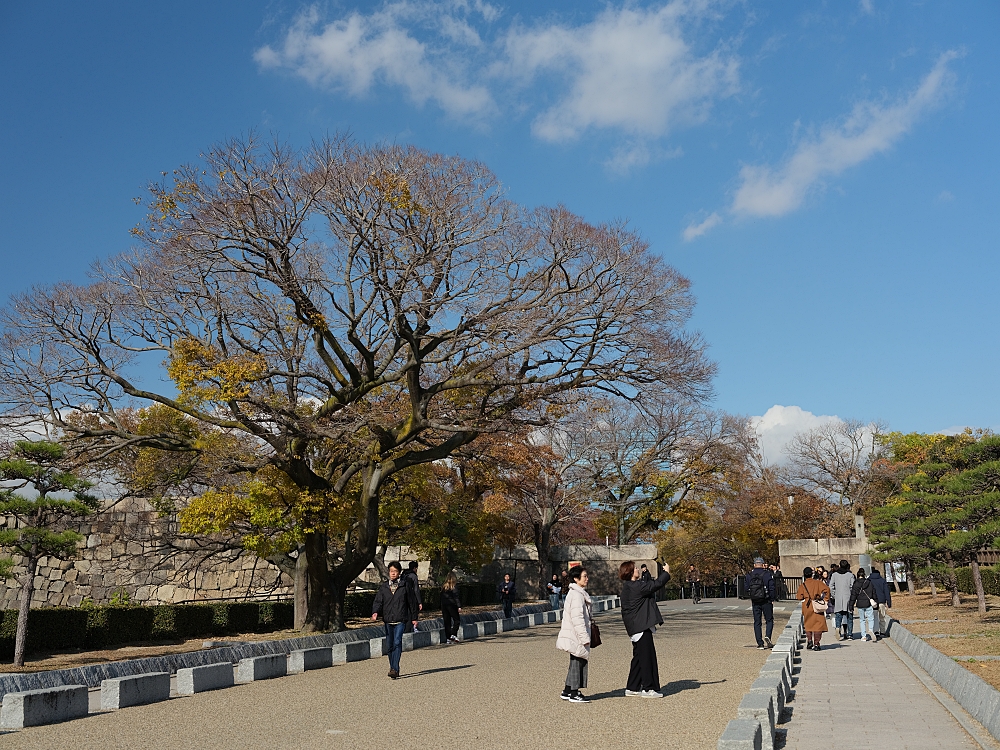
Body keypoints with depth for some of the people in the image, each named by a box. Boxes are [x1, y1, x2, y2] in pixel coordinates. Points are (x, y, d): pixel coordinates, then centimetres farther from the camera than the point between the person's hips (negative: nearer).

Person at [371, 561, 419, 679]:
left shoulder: (405, 585, 3)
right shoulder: (383, 586, 9)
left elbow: (412, 602, 11)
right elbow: (378, 601, 2)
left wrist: (414, 617, 13)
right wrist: (375, 612, -17)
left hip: (400, 620, -3)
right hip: (388, 620, 3)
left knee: (397, 643, -15)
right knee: (390, 645, 9)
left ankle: (394, 669, -17)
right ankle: (393, 667, 24)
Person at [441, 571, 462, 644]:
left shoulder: (444, 586, 11)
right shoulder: (454, 586, -5)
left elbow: (441, 597, 12)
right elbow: (456, 596, -12)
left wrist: (442, 609, 17)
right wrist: (459, 606, -13)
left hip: (444, 605, 6)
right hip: (452, 605, -6)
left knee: (447, 622, 8)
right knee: (457, 620, 4)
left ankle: (448, 638, 7)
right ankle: (453, 635, -11)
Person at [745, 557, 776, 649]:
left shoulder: (749, 575, 5)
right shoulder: (767, 573, -6)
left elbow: (747, 589, 8)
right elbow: (771, 588, -8)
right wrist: (772, 599, 1)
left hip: (755, 602, 3)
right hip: (766, 601, -3)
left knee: (757, 622, 7)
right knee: (769, 620, 8)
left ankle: (760, 643, 5)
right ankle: (767, 636, -15)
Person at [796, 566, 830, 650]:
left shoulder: (803, 585, 1)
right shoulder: (818, 582, 0)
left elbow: (799, 597, -2)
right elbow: (826, 589, -13)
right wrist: (826, 599, -5)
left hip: (806, 606, 1)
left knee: (808, 624, 19)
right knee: (818, 624, 3)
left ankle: (809, 640, 5)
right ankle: (816, 644, -1)